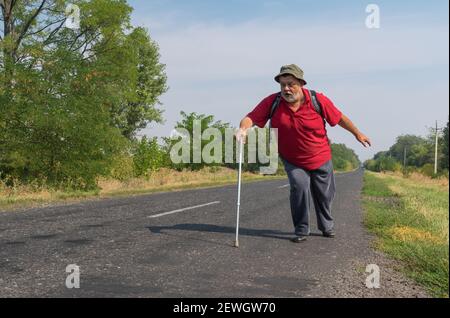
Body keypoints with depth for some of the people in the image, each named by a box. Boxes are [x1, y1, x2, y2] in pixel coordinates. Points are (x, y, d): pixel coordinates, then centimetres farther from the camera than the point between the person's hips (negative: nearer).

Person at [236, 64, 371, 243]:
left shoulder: (318, 100, -18)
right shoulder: (272, 102, -17)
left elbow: (340, 118, -6)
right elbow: (252, 117, -23)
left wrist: (358, 134, 6)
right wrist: (243, 129, -45)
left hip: (320, 159, 1)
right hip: (292, 161, 0)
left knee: (325, 194, 14)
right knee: (300, 187, -19)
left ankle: (327, 226, 42)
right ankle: (301, 230, 2)